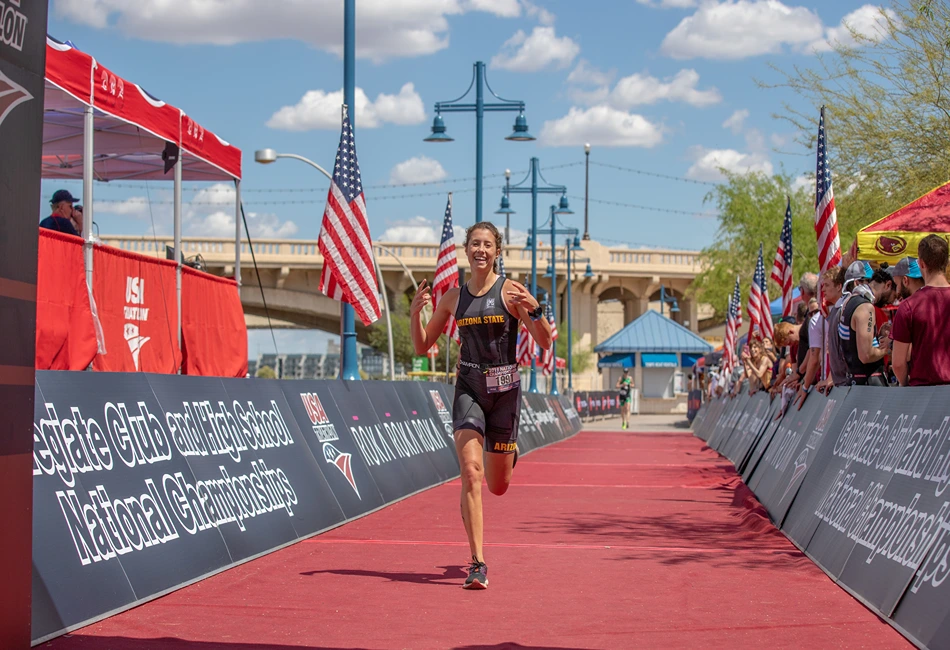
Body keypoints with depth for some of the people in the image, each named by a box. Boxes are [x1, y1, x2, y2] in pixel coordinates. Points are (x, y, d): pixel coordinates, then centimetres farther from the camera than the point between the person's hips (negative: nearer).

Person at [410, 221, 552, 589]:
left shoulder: (510, 292, -4)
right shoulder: (453, 298, 6)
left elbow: (544, 343, -7)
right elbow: (422, 347, 12)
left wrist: (534, 309, -25)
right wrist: (415, 314, -6)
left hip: (504, 390, -1)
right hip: (468, 389, 1)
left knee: (498, 487, 10)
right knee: (470, 474, -17)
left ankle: (502, 452, 49)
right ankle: (477, 565, -15)